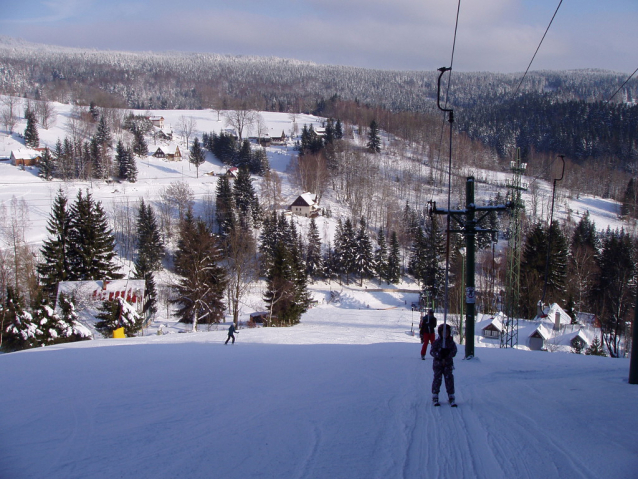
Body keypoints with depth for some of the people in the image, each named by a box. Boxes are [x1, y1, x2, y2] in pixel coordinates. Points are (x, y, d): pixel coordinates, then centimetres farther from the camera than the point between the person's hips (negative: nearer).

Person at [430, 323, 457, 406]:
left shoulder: (451, 342, 3)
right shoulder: (436, 342, -2)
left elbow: (454, 351, -6)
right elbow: (432, 351, -8)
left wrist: (447, 354, -23)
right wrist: (439, 354, -24)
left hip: (448, 364, 1)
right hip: (438, 363, -1)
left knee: (449, 379, -2)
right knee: (437, 378, -2)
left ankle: (451, 397, 6)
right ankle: (435, 397, 8)